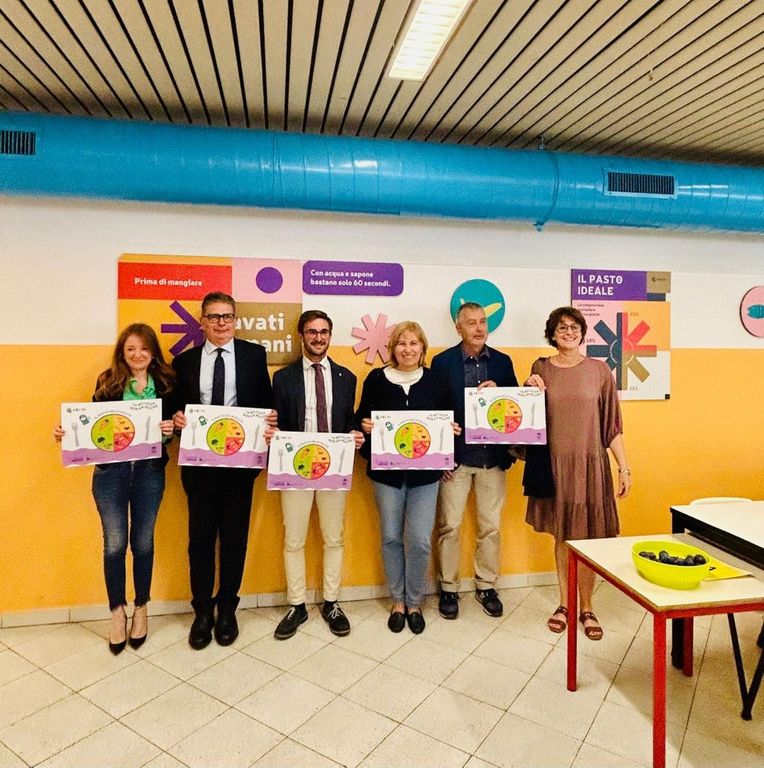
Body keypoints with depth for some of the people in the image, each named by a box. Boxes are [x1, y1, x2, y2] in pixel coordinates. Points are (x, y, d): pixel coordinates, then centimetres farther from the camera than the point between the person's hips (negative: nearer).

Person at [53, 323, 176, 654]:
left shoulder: (166, 382, 4)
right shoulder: (107, 381, 3)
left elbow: (175, 423, 6)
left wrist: (172, 429, -16)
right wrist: (65, 431, -15)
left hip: (150, 470, 0)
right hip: (110, 470, 0)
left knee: (143, 542, 10)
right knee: (114, 543, 3)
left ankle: (141, 609, 30)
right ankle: (118, 612, 25)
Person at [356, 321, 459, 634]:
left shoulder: (435, 380, 4)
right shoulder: (376, 379, 1)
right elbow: (361, 417, 6)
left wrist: (451, 430, -10)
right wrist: (364, 425, -15)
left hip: (424, 471, 0)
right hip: (386, 470, 0)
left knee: (419, 539, -1)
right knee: (391, 537, 9)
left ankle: (414, 603, 23)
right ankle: (397, 600, 29)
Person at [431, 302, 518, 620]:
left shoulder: (502, 362, 6)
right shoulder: (443, 362, -3)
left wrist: (498, 392, -15)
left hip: (492, 458, 3)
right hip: (455, 457, -2)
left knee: (490, 527, 12)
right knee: (450, 526, 6)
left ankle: (486, 586, 30)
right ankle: (448, 588, 24)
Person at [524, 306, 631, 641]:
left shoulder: (599, 369, 0)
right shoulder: (540, 368, 3)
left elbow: (612, 424, 1)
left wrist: (624, 467, -1)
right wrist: (531, 392, -9)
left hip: (590, 463, -1)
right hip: (554, 463, 1)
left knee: (587, 537, 5)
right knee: (561, 535, 12)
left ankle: (586, 608, 22)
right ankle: (564, 604, 27)